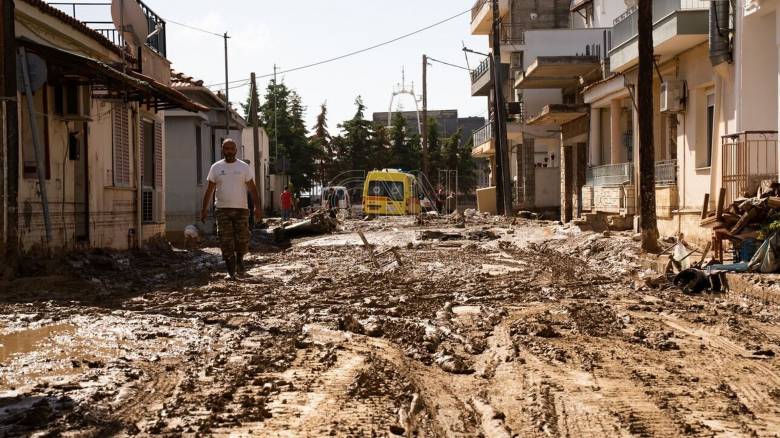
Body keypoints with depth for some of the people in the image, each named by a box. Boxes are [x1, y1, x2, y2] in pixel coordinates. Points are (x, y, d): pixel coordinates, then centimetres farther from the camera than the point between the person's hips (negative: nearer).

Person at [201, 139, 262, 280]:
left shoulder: (244, 167, 4)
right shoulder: (216, 167, 6)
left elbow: (252, 189, 3)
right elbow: (209, 190, 9)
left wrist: (257, 207, -6)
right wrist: (204, 209, 4)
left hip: (241, 209, 0)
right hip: (222, 210, 0)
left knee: (242, 240, 0)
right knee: (226, 242, -4)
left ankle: (239, 261, 27)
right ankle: (230, 270, 4)